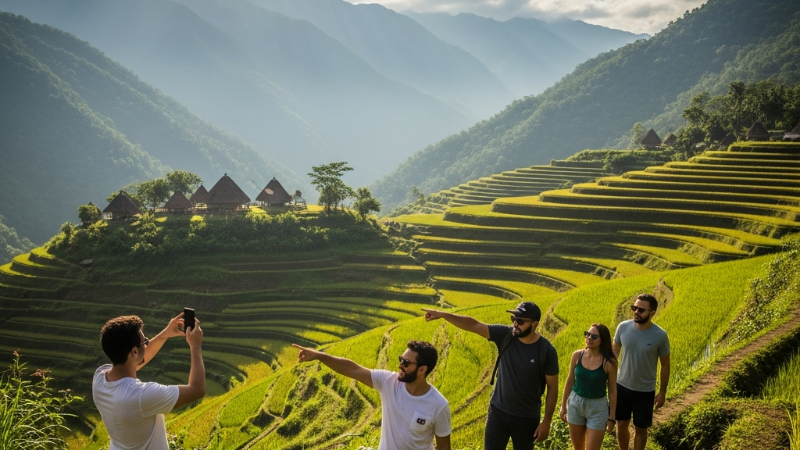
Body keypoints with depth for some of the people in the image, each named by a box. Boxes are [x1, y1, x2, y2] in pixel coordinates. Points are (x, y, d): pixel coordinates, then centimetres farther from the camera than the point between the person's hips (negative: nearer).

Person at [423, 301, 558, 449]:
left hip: (526, 418, -2)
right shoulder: (505, 335, -11)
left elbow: (552, 388, -9)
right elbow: (474, 325, -14)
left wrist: (546, 421, -7)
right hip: (498, 411, 2)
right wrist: (442, 314, -24)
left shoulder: (546, 351, -17)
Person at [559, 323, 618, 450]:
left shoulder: (608, 362, -16)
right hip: (575, 403, 3)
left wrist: (612, 417, -4)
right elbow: (570, 381, 3)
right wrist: (563, 406, 8)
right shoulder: (577, 355, -8)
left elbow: (612, 390, -7)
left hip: (597, 407, -3)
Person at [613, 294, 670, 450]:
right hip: (622, 386, 2)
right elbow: (615, 351, 4)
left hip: (645, 391, -2)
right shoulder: (623, 327, -12)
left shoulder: (660, 336, -18)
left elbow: (665, 365, -6)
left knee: (640, 429, 13)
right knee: (621, 425, 16)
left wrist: (662, 392, -2)